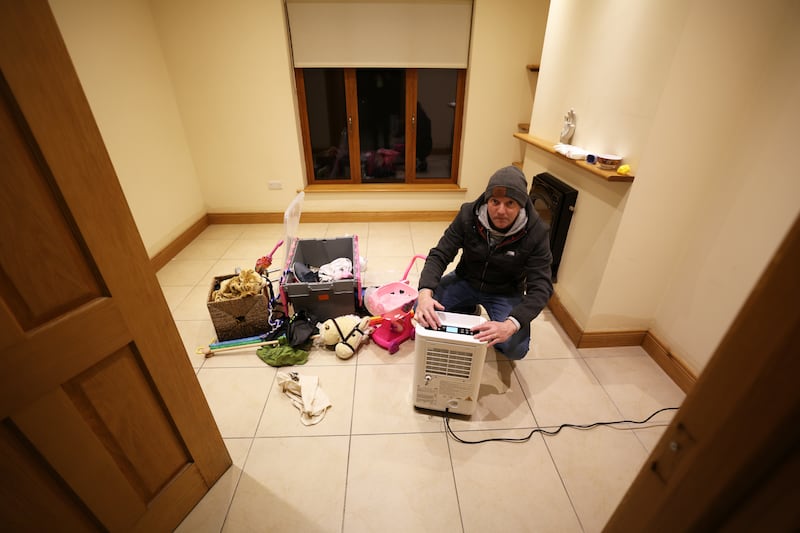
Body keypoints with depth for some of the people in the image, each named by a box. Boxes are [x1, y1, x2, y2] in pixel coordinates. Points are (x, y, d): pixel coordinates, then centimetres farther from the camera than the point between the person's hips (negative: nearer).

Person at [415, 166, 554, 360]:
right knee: (423, 310, -18)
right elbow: (439, 255, -19)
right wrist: (425, 293, -39)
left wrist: (510, 325, -44)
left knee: (516, 348, -22)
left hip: (506, 292, -1)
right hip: (466, 280, 2)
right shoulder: (468, 215, -21)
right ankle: (468, 313, 11)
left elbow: (541, 287, -25)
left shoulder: (536, 232, -24)